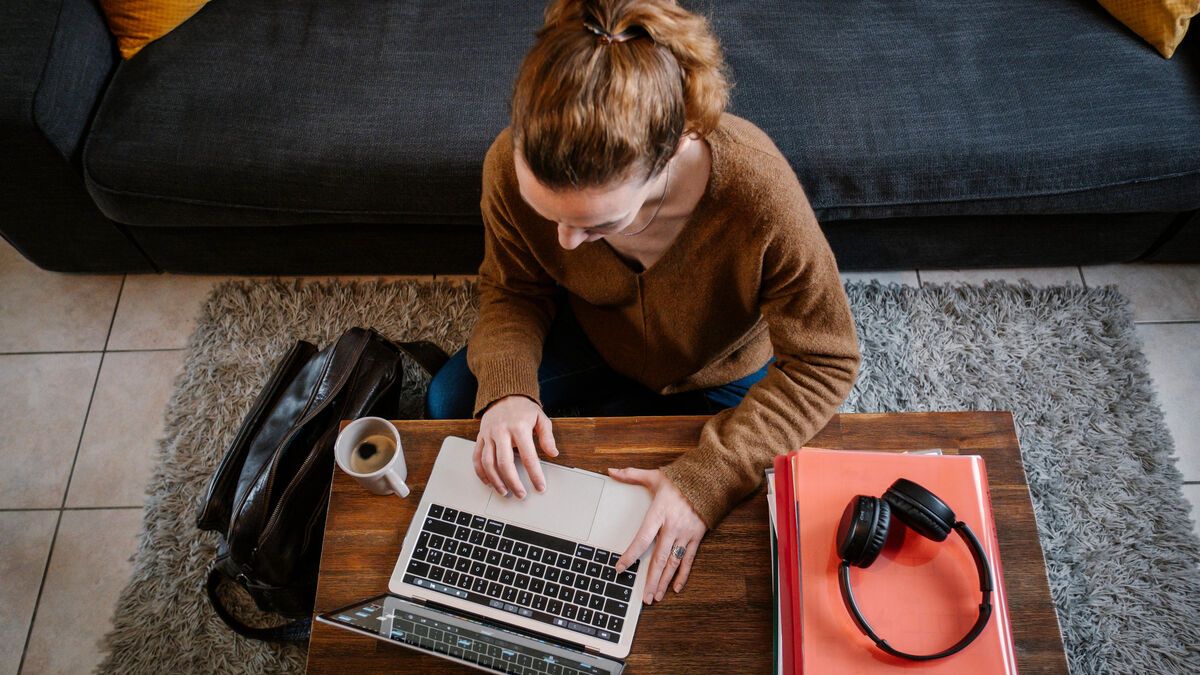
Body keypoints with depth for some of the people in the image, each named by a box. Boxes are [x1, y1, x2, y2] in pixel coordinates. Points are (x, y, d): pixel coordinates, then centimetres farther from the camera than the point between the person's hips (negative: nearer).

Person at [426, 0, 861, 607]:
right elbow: (513, 291, -12)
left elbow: (823, 364, -29)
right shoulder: (511, 167, -33)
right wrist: (506, 387, -32)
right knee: (448, 403, -1)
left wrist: (705, 480, -38)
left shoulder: (758, 190, -43)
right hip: (595, 334, 3)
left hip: (716, 376, -2)